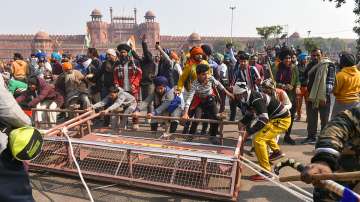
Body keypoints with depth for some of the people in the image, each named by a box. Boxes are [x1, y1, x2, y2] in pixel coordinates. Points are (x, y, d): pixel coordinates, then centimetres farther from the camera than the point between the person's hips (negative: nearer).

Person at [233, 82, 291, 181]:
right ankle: (277, 151, 57)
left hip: (282, 120, -11)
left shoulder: (256, 99, -28)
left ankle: (266, 172, -13)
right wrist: (242, 122, -3)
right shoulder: (249, 98, 1)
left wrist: (249, 131, -36)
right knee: (264, 132, 35)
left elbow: (263, 119, -37)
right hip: (275, 118, 11)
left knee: (258, 140, -20)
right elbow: (249, 114, 15)